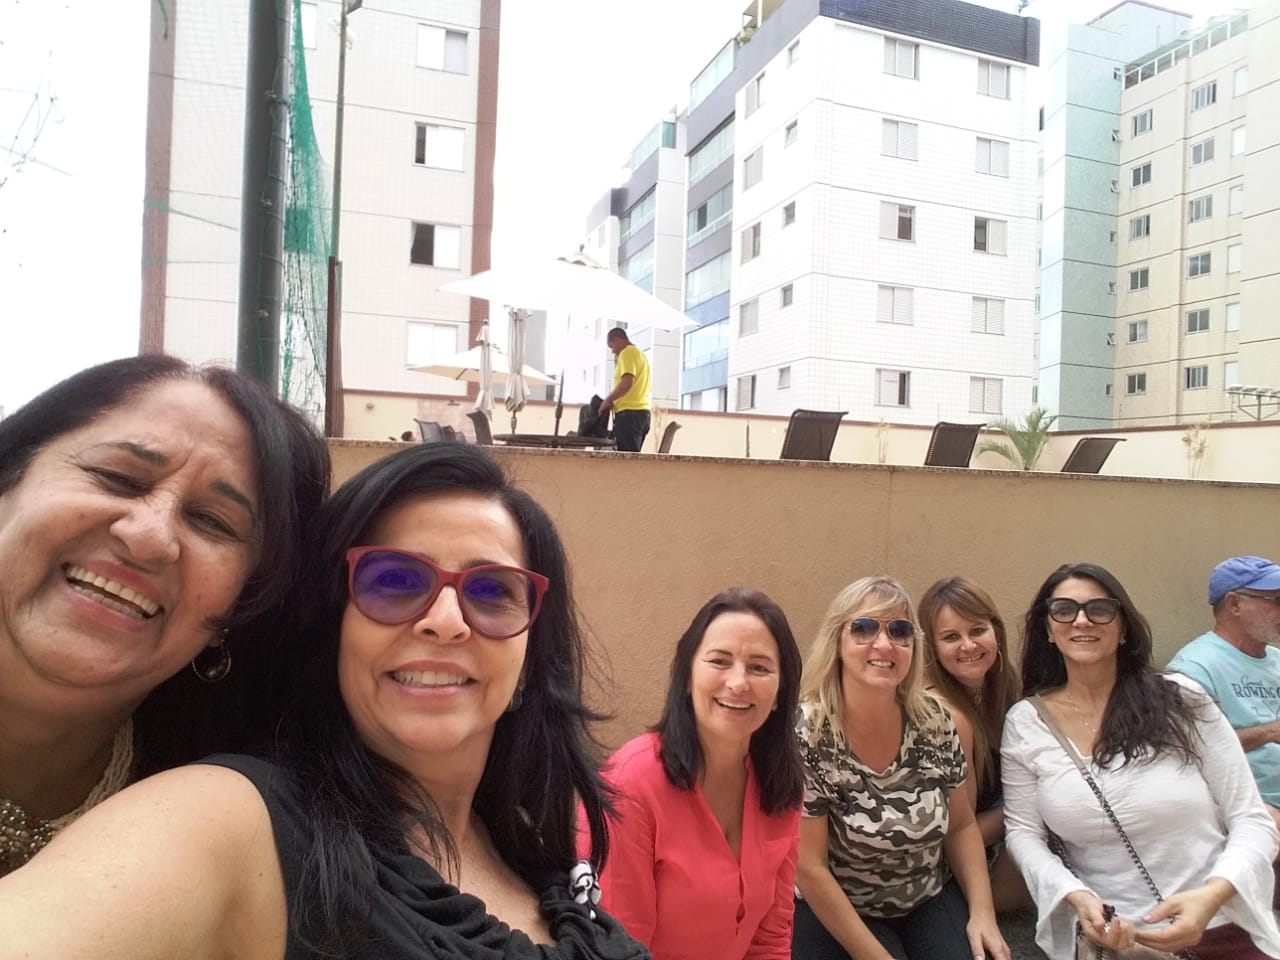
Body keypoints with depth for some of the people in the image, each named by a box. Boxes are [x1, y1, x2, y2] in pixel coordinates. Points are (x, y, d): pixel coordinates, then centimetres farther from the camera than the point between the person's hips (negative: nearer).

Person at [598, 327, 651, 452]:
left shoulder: (627, 353, -5)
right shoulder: (639, 353, 24)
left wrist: (608, 400, -9)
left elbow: (627, 382, -18)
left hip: (629, 412, -10)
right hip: (641, 411, 10)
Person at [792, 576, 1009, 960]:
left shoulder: (934, 722, -8)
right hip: (834, 913, -3)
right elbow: (810, 870, -19)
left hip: (931, 901, 4)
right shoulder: (803, 733, -22)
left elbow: (961, 825, 6)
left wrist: (982, 911, -6)